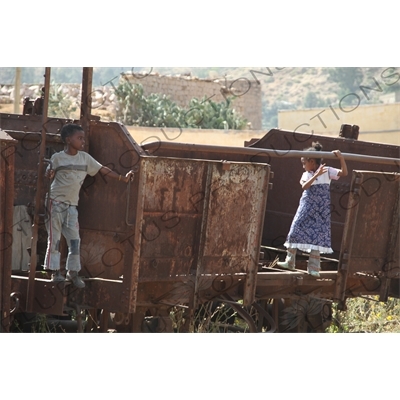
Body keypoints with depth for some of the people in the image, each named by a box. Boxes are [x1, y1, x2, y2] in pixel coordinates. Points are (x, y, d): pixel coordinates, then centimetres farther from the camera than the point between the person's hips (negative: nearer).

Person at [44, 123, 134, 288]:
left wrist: (124, 178, 5)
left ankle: (73, 271, 8)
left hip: (72, 205, 4)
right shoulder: (57, 158, -3)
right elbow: (49, 175, 3)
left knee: (74, 239, 0)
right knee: (54, 237, -2)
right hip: (56, 202, -4)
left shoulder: (85, 158, 7)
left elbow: (103, 170, 9)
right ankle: (55, 271, 3)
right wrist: (49, 174, -21)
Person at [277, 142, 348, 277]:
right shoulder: (307, 174, 4)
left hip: (321, 211, -3)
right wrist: (316, 175, -26)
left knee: (317, 236, -4)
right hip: (306, 208, 3)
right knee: (296, 231, 2)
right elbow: (304, 186, -16)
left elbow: (344, 173, -11)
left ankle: (313, 268, 4)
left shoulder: (327, 171, -1)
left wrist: (341, 158, -21)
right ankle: (290, 261, 15)